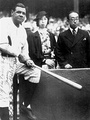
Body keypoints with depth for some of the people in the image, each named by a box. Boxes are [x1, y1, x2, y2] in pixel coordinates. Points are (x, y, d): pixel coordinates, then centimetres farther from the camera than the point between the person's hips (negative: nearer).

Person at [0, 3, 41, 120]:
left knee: (36, 72, 3)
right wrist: (19, 55, -13)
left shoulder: (22, 30, 16)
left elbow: (24, 49, 18)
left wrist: (27, 60, -3)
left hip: (16, 61, 8)